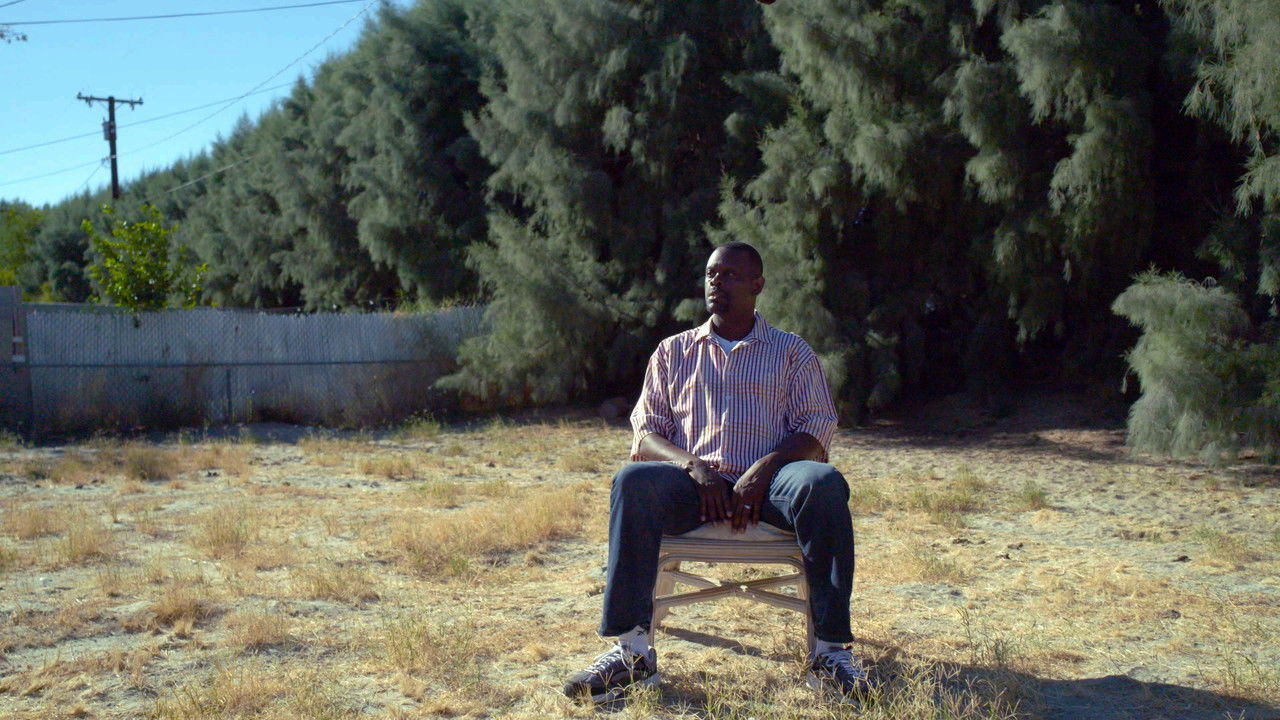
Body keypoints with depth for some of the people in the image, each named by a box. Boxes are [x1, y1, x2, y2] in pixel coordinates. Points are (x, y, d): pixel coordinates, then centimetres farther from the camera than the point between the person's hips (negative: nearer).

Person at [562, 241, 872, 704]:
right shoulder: (673, 351, 22)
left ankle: (830, 650, -32)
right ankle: (632, 650, -35)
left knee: (823, 483, -35)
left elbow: (817, 431, 5)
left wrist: (763, 470, -15)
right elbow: (645, 435, 12)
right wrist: (693, 467, -10)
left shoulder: (792, 351, 17)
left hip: (767, 484, -1)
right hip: (694, 482, 1)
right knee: (633, 480, -32)